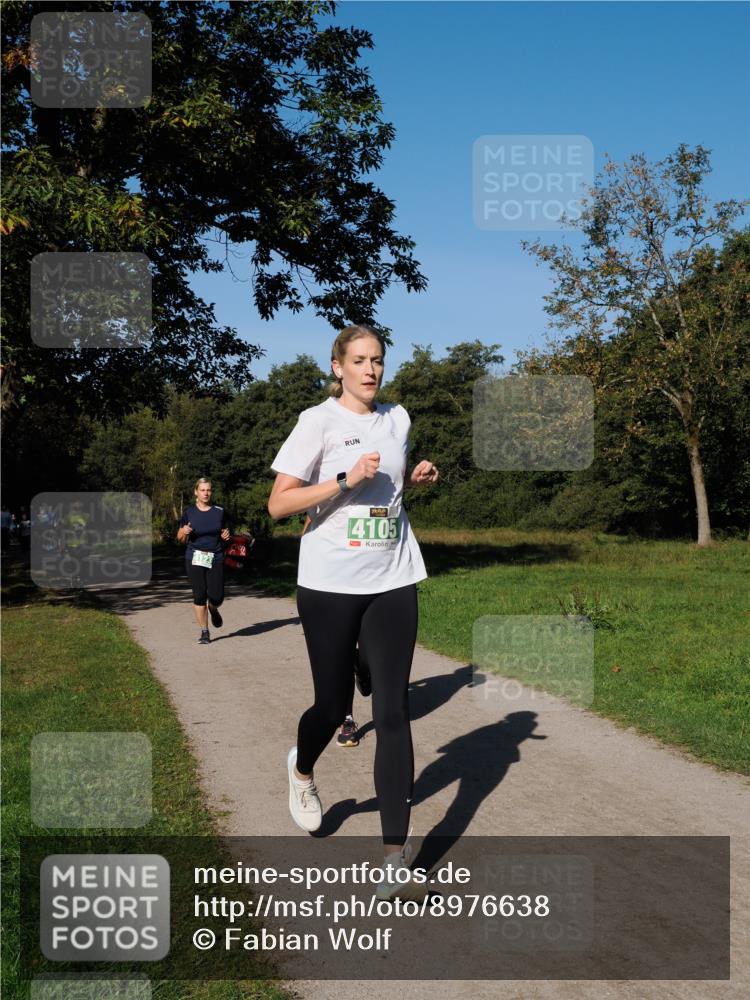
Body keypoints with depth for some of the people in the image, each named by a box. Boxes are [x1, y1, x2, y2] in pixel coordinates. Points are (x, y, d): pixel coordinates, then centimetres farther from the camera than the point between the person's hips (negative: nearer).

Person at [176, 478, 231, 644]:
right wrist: (184, 532, -13)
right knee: (199, 596, -4)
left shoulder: (219, 511, 3)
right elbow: (180, 539, 9)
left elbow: (224, 531, 16)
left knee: (217, 597, -5)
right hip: (195, 558, -1)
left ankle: (213, 609, 33)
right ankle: (204, 632, 9)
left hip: (216, 558, 1)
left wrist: (226, 535, -7)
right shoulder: (189, 512, 0)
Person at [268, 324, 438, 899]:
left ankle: (396, 853, 1)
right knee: (333, 703, 7)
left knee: (393, 711, -3)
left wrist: (419, 478, 6)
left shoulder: (398, 418, 10)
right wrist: (347, 481, -20)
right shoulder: (319, 421, -5)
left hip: (393, 581, 3)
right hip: (330, 583, -3)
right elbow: (279, 505, -11)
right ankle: (302, 771, 43)